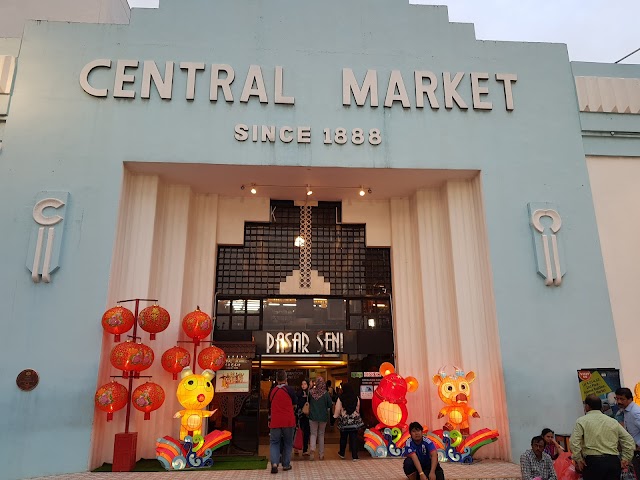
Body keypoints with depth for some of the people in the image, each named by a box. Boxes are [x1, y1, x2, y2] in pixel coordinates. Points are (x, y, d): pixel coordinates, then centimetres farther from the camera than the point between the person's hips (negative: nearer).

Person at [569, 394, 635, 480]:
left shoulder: (582, 421, 2)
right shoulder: (613, 422, 15)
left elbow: (574, 442, -11)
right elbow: (629, 440, 13)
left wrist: (578, 459, -3)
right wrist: (625, 459, 14)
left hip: (593, 461, -4)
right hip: (613, 461, 4)